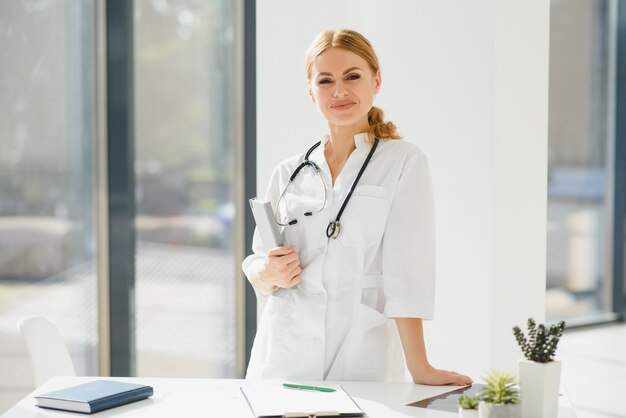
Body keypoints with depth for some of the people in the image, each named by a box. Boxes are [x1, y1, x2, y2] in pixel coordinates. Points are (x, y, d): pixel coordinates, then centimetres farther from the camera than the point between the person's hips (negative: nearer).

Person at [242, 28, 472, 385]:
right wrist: (270, 273, -10)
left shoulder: (405, 163, -1)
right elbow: (256, 267, 13)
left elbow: (407, 271, -9)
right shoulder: (289, 173, 10)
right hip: (284, 356, 3)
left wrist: (419, 368, -16)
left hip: (364, 361, -3)